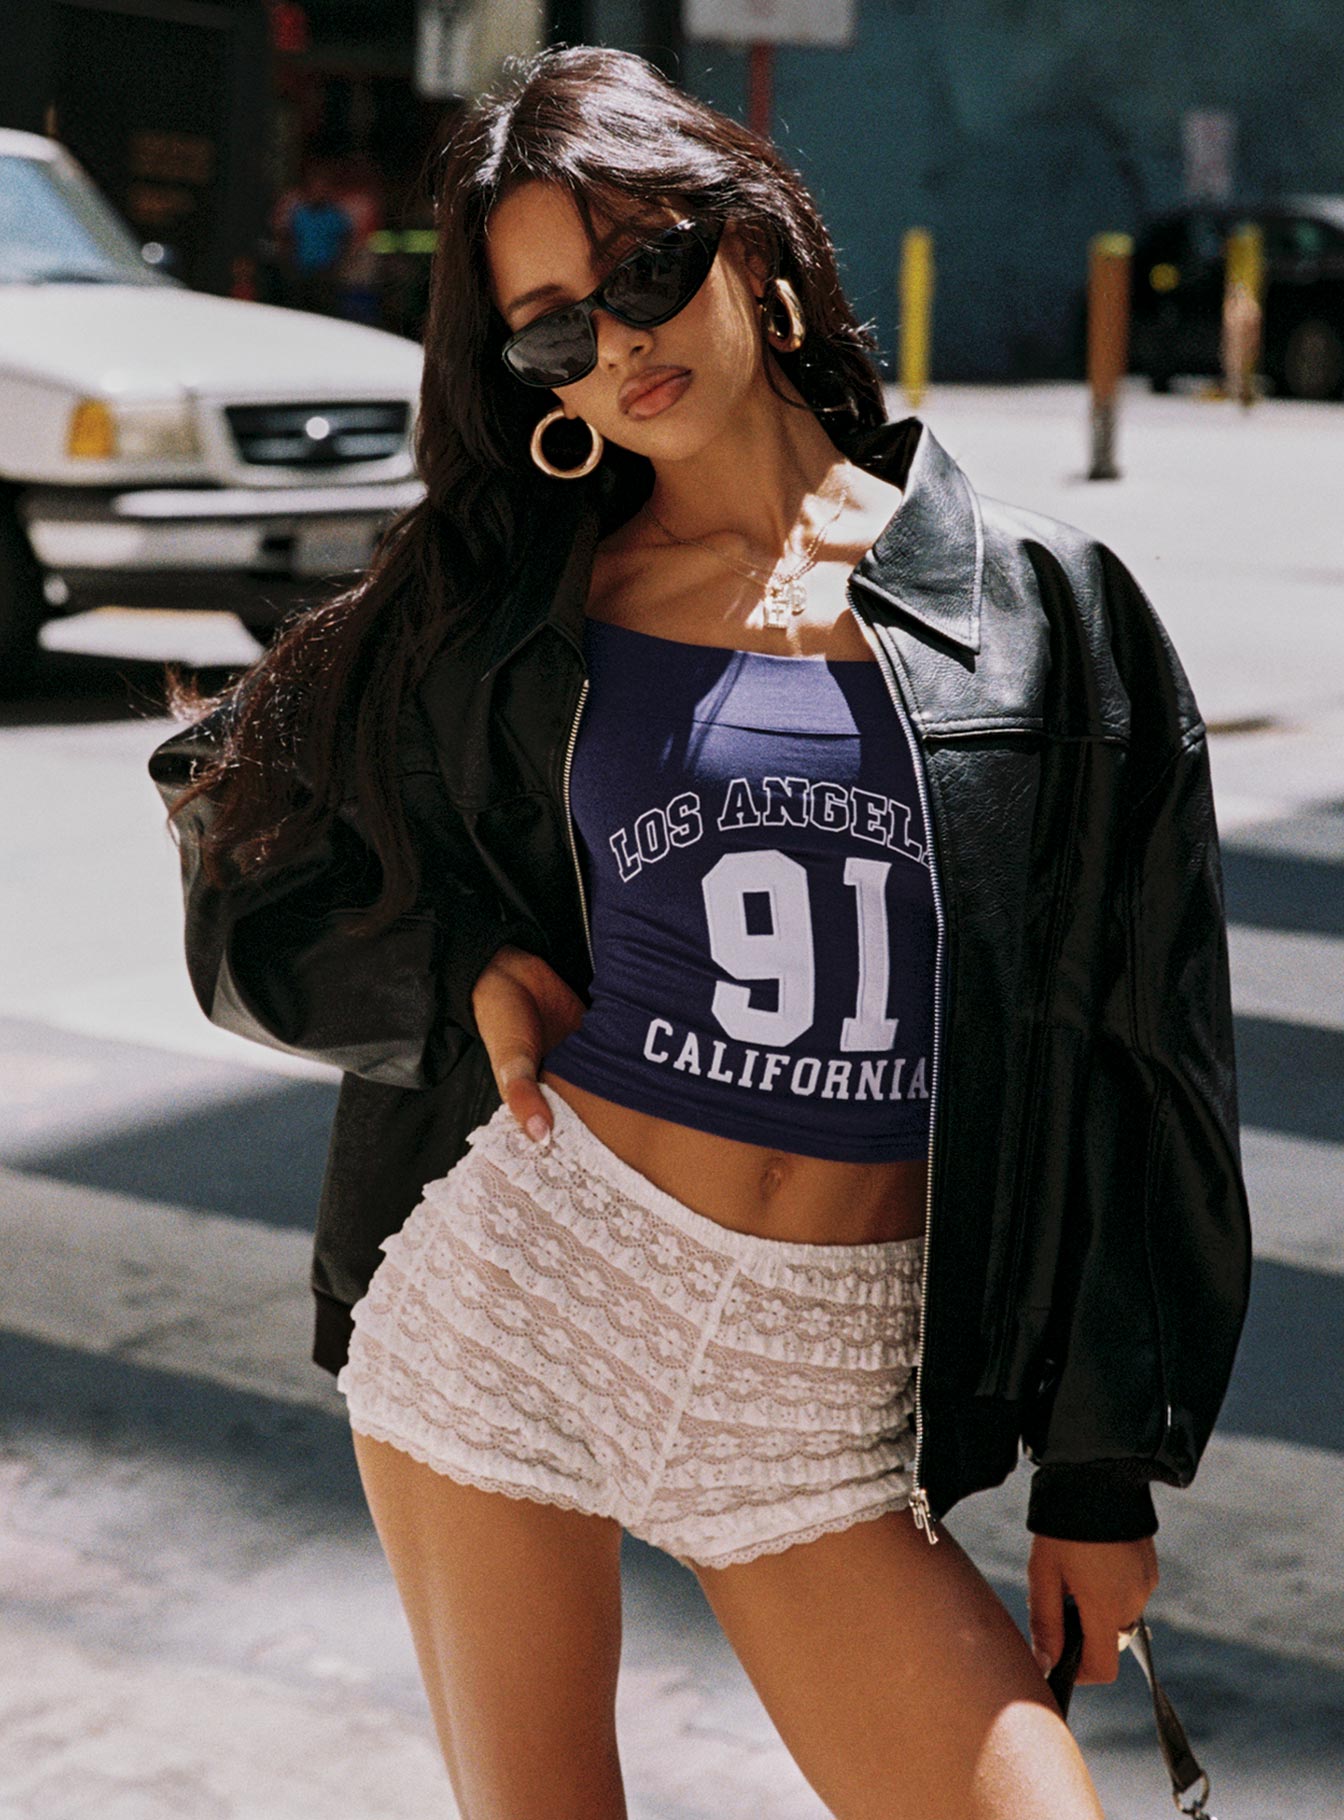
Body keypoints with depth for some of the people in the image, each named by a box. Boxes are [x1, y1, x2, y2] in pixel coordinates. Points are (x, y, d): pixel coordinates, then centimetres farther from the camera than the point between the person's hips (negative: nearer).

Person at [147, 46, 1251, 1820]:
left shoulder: (1036, 601, 2)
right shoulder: (511, 608, 5)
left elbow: (1129, 1058, 4)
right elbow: (261, 871, 16)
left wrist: (1104, 1465, 4)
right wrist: (465, 966, -4)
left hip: (827, 1390, 0)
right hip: (522, 1279, 1)